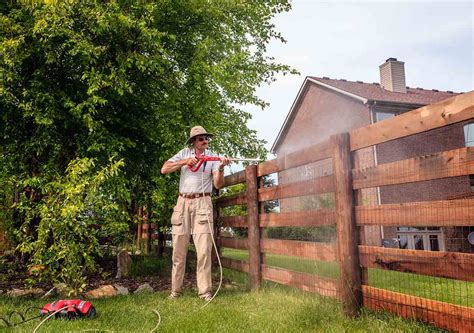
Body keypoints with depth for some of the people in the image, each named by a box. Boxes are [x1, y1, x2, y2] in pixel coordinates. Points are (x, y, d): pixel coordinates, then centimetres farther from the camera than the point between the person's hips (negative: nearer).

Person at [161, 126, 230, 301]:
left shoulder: (213, 157, 5)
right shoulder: (184, 153, 8)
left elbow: (218, 184, -3)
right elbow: (164, 169, -1)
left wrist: (221, 169, -22)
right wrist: (186, 162, -10)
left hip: (202, 203, -1)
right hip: (183, 202, 2)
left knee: (204, 249, -6)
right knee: (178, 248, 4)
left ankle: (205, 291, 0)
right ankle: (175, 290, 13)